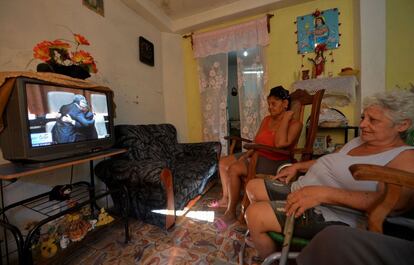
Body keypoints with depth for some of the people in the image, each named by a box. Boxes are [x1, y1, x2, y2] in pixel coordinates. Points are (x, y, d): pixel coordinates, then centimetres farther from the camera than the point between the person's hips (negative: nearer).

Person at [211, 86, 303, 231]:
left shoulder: (295, 124, -12)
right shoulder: (266, 119, 10)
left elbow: (280, 143, -29)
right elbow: (256, 141, 10)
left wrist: (285, 118, -20)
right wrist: (247, 154, -6)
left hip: (274, 162, -8)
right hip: (257, 155, 9)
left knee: (234, 169, -25)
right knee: (223, 162, 4)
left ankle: (231, 213, -6)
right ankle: (226, 198, 19)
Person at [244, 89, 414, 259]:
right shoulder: (359, 141, 16)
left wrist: (323, 194, -37)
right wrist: (298, 166, 15)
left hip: (330, 215, -9)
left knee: (255, 214, -24)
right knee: (253, 187, 10)